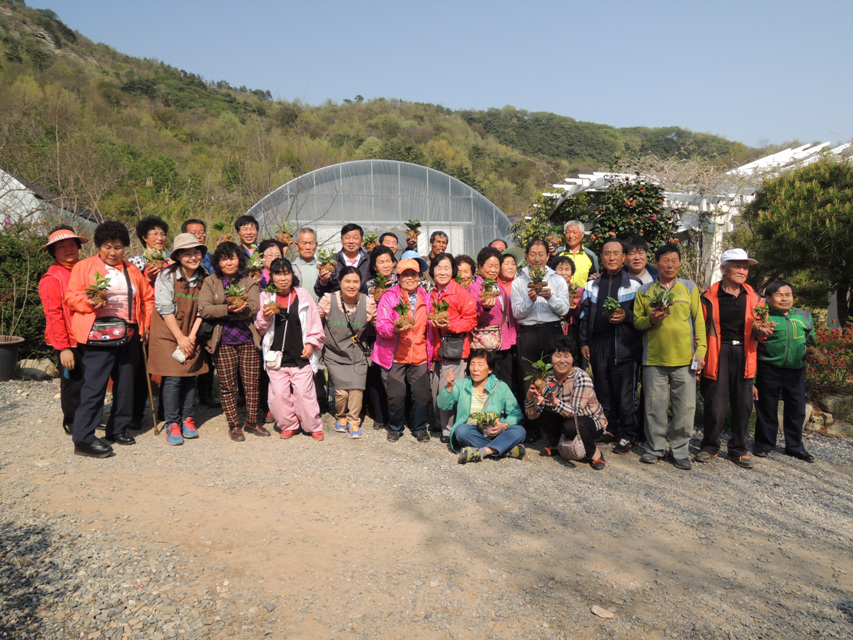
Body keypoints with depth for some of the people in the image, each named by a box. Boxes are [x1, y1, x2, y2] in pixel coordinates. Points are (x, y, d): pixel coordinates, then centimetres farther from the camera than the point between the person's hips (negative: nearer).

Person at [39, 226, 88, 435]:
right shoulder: (52, 278, -9)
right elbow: (53, 315, -12)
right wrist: (63, 348, -15)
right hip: (70, 342, -6)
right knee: (73, 383, 4)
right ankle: (72, 423, 21)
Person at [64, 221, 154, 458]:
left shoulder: (132, 270, 16)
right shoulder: (84, 267, 3)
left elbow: (148, 296, 20)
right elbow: (71, 297, -2)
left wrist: (146, 323, 9)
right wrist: (90, 303, -21)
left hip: (129, 335, 5)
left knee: (125, 383, 10)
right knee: (94, 385, -9)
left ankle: (118, 429, 24)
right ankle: (83, 439, -3)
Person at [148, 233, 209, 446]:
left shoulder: (203, 280, 5)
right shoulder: (166, 276, -7)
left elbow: (201, 311, 4)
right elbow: (165, 309, -11)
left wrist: (191, 337, -7)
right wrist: (180, 337, -13)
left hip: (191, 336, 4)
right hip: (168, 334, -4)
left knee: (190, 376, 5)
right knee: (172, 378, -7)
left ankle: (187, 419, 17)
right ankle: (172, 424, 3)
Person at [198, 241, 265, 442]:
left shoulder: (249, 282, 9)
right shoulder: (210, 282, 7)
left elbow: (253, 309, -5)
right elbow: (203, 309, -7)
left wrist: (235, 310, -17)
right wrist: (228, 309, -21)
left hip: (248, 340, 1)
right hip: (223, 342, -1)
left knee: (251, 383, 4)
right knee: (227, 385, 4)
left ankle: (251, 421, 20)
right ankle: (234, 425, 17)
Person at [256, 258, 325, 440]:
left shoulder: (302, 295, 1)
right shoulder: (266, 297, 3)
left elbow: (315, 323, 6)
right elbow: (260, 328, 8)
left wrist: (311, 343, -3)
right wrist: (265, 316, -12)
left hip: (300, 355, -2)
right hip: (276, 355, 2)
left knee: (304, 392, -2)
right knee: (279, 394, 4)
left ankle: (313, 426, 16)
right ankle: (288, 425, 24)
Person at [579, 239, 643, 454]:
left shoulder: (634, 284, 5)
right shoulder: (592, 285, 16)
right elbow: (585, 315, 14)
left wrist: (627, 316, -16)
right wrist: (584, 342, 8)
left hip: (623, 345, -4)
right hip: (598, 345, 4)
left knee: (624, 393, -3)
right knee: (603, 392, 8)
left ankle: (628, 436, 10)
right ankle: (610, 431, 21)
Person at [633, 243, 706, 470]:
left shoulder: (690, 288, 9)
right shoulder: (644, 291, 8)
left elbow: (699, 321, 8)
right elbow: (637, 322, 10)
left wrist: (700, 350, 0)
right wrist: (651, 319, -12)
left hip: (684, 358, 0)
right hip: (654, 358, 0)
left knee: (685, 406, 1)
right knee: (655, 406, 4)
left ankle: (680, 451, 15)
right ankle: (655, 448, 19)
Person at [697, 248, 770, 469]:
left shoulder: (753, 297, 10)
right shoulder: (709, 297, -2)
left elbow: (756, 328, 17)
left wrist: (761, 332, -5)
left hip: (744, 355, 4)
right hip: (718, 354, -4)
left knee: (743, 405, 7)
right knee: (715, 404, -1)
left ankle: (737, 449, 22)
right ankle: (710, 446, 18)